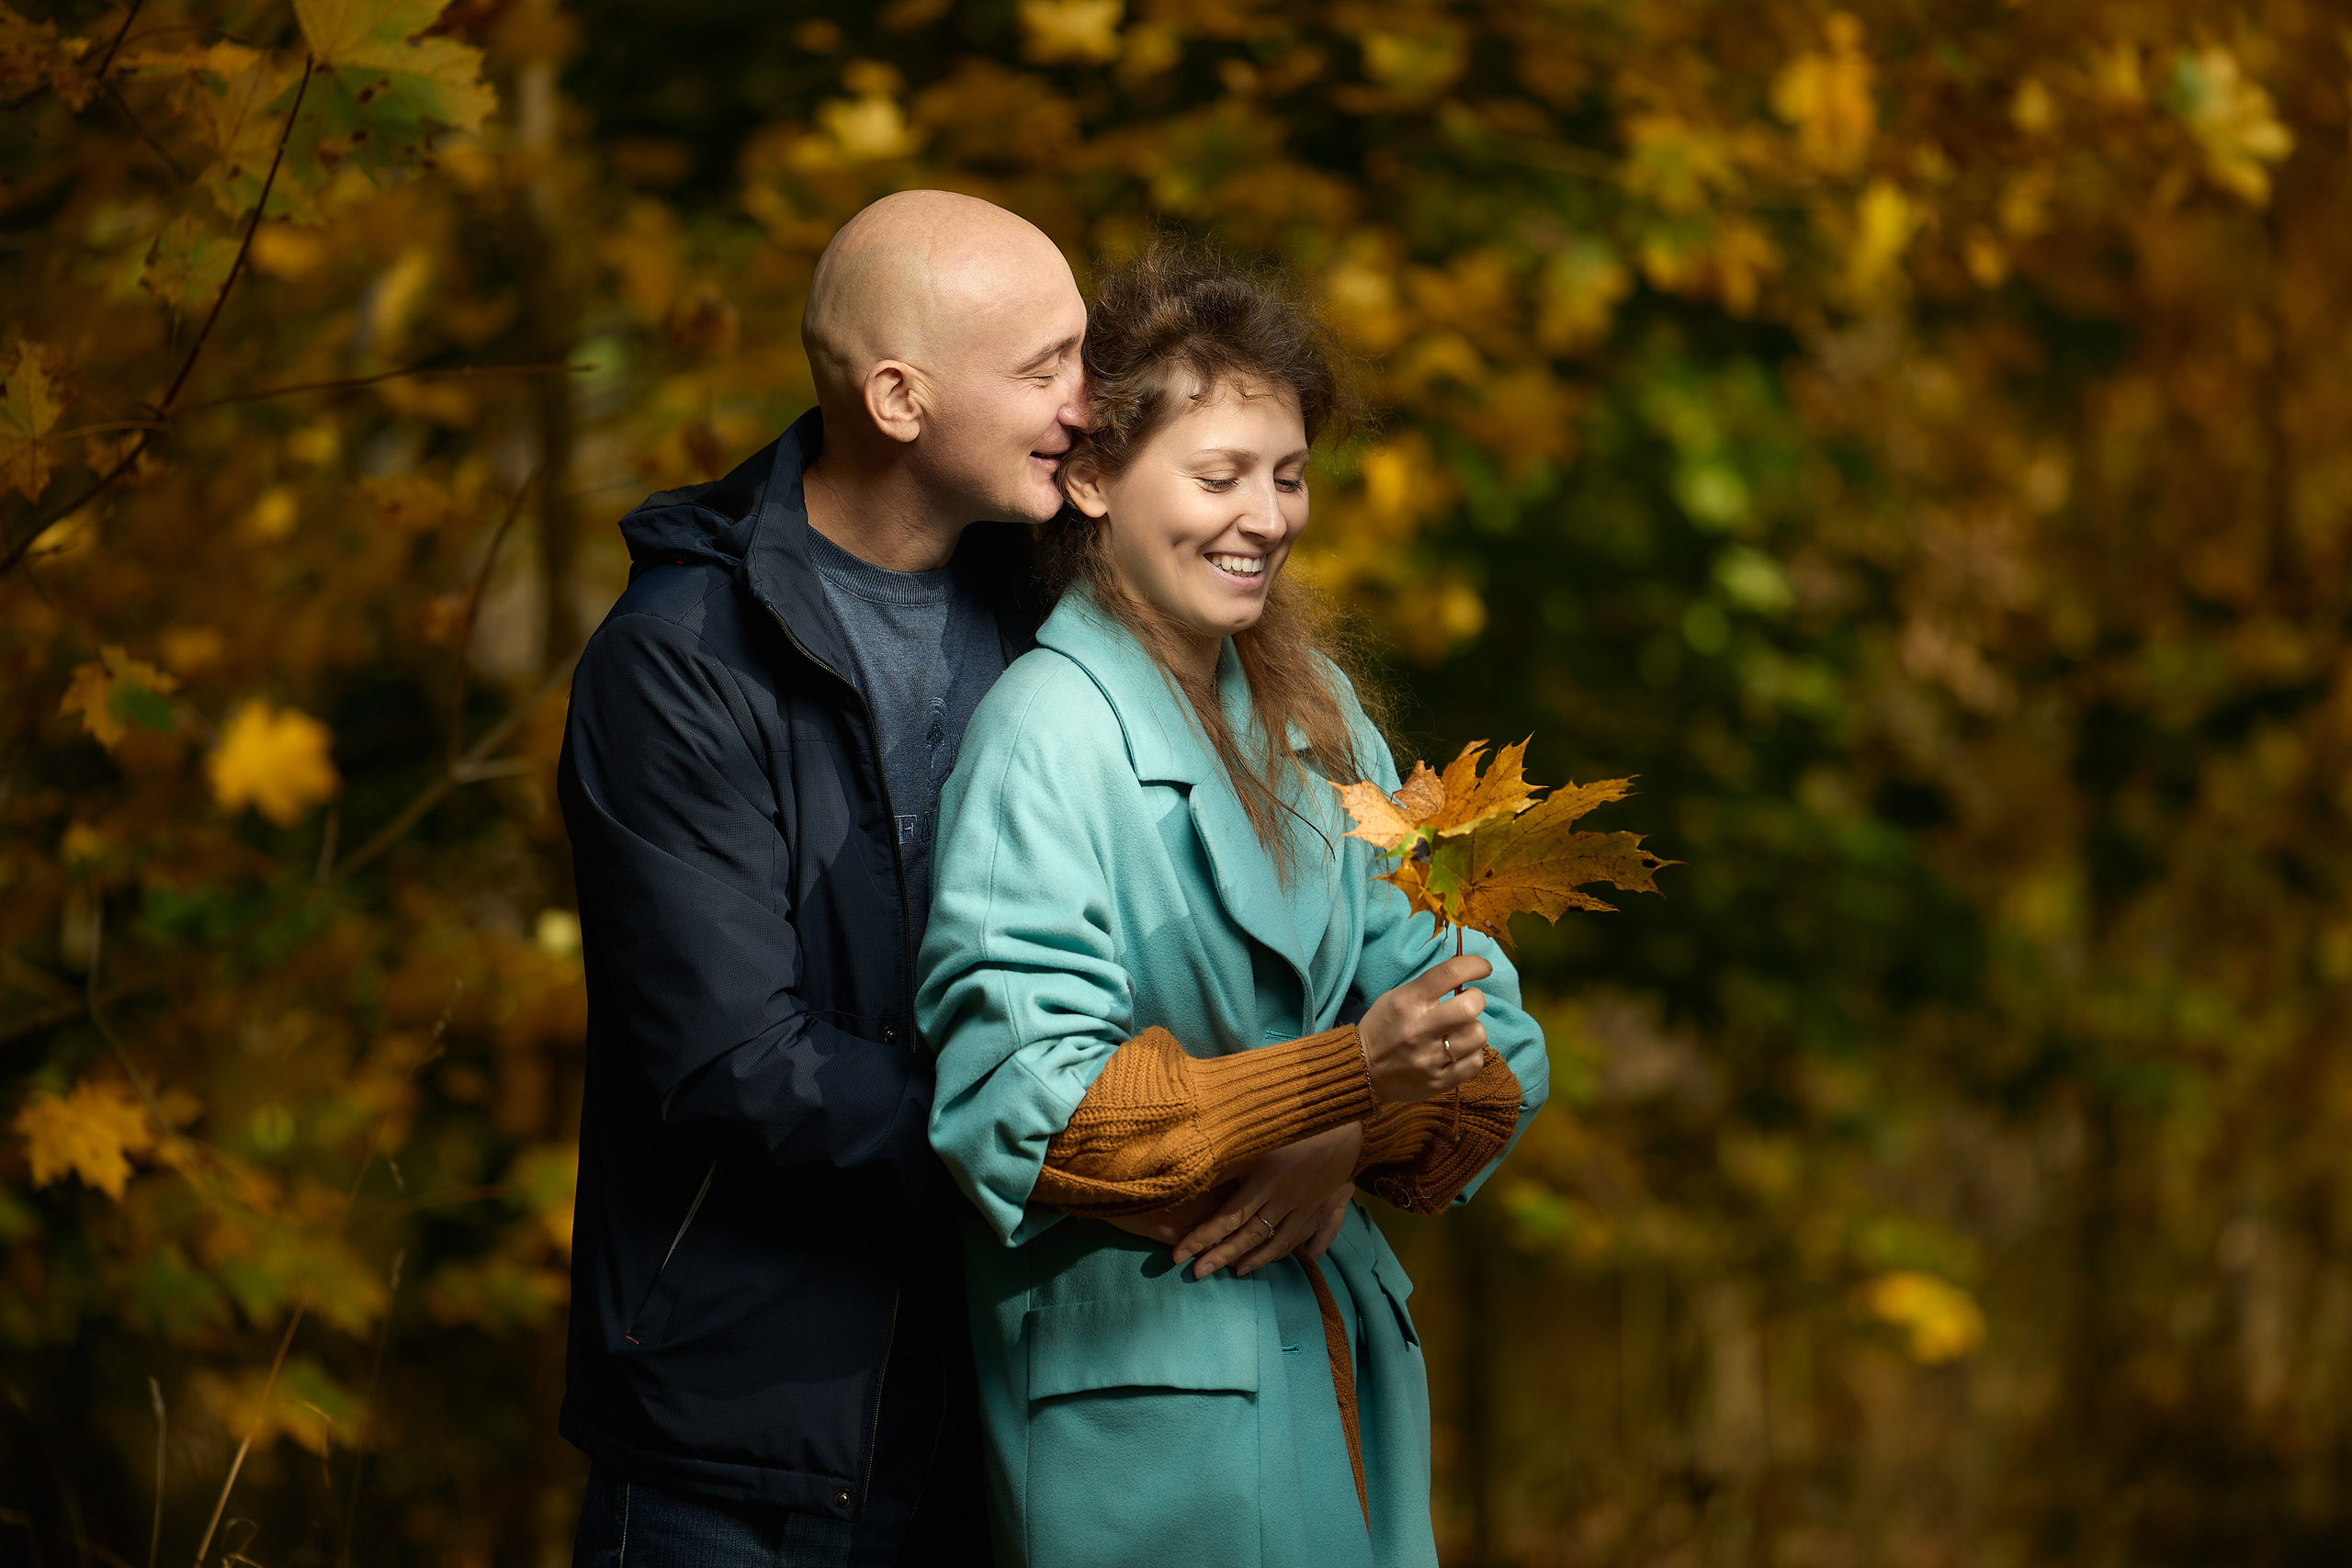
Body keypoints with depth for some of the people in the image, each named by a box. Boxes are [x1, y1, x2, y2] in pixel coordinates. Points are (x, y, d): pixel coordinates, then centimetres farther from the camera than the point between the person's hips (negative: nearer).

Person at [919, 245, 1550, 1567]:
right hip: (1139, 1383, -6)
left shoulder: (1311, 709, 9)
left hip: (1337, 1350, 7)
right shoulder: (1052, 731, -13)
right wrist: (1351, 1068, -29)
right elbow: (1029, 1105, -21)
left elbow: (1491, 1043, 6)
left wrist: (1351, 1140, -15)